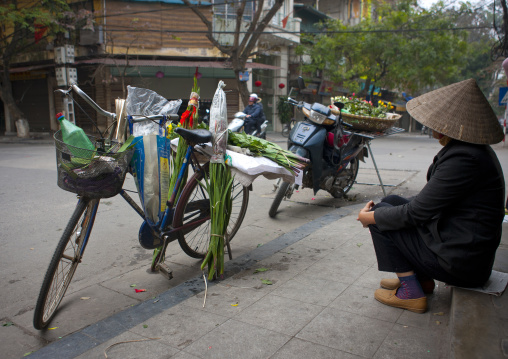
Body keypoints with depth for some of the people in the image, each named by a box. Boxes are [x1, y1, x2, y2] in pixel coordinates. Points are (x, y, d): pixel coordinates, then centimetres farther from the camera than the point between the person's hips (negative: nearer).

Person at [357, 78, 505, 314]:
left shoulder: (463, 159, -27)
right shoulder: (473, 148, 5)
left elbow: (416, 212, -22)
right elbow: (429, 201, 13)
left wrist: (370, 217, -7)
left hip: (461, 262, -10)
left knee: (380, 218, -4)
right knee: (391, 202, 14)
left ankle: (411, 293, 4)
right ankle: (421, 279, 21)